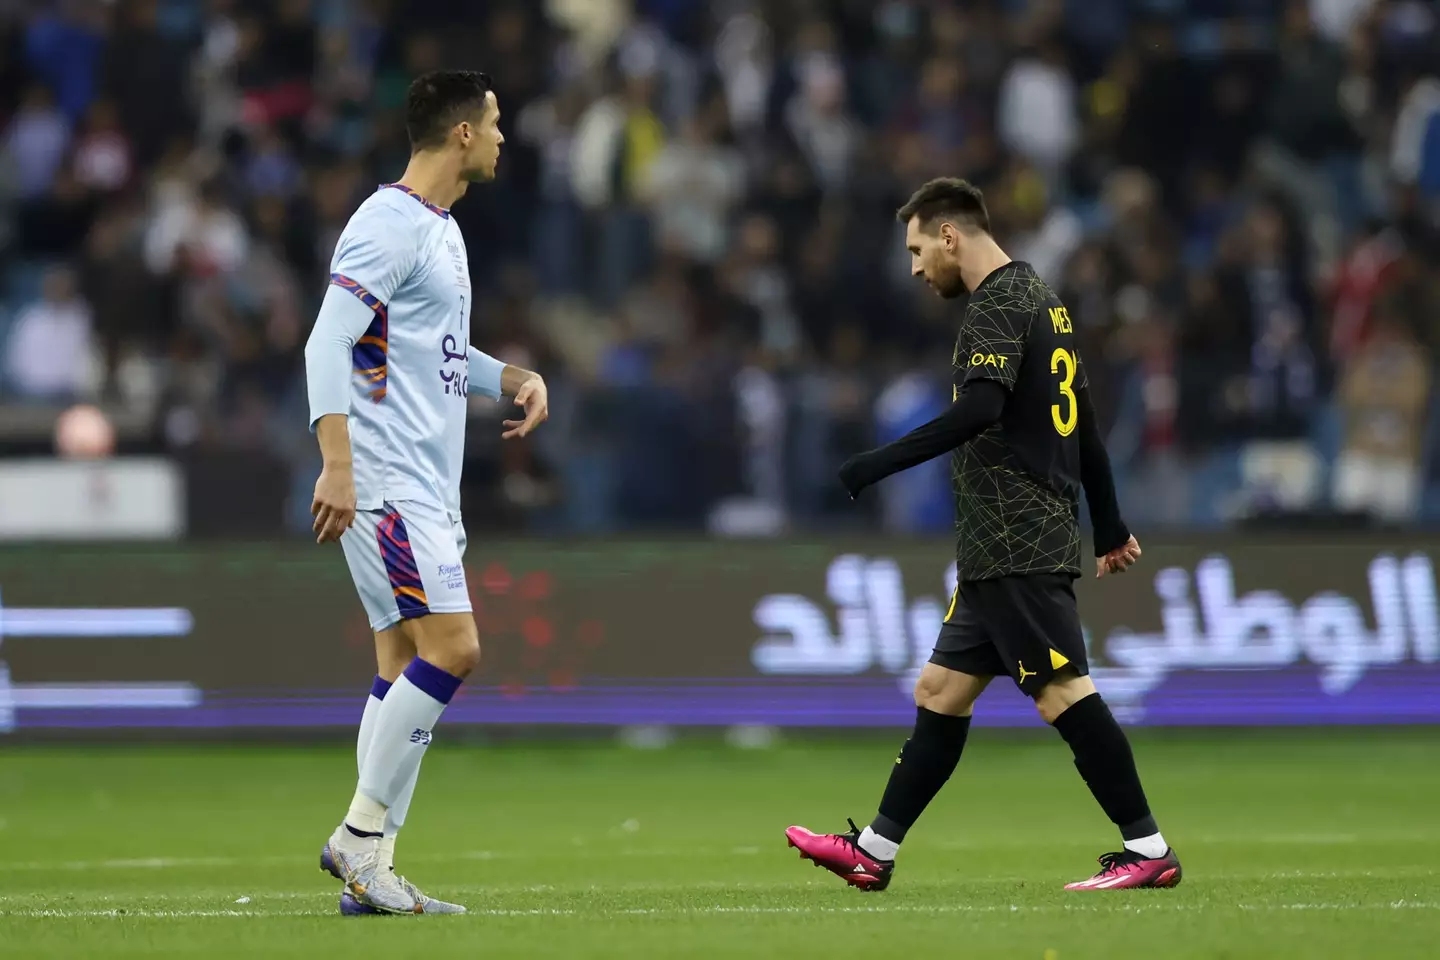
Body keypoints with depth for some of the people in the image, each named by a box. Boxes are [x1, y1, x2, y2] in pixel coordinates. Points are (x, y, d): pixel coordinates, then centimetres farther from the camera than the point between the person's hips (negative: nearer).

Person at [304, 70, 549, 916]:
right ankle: (360, 833, -9)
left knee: (408, 670, 6)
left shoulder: (443, 230, 19)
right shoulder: (389, 225, -12)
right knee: (452, 650, -16)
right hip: (386, 483, -10)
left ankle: (370, 873, 6)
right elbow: (329, 343, -19)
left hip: (429, 488, 10)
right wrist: (337, 465, -27)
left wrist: (516, 378, 13)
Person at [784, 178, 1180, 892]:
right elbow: (1084, 426, 24)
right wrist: (1111, 530, 28)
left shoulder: (998, 303, -11)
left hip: (1018, 545, -10)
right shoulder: (1040, 298, 20)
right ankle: (873, 853, 15)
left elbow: (979, 410, -26)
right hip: (1000, 552, 10)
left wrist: (877, 465, -26)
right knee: (941, 691, 11)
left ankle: (1148, 852, -10)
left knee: (1062, 692, -11)